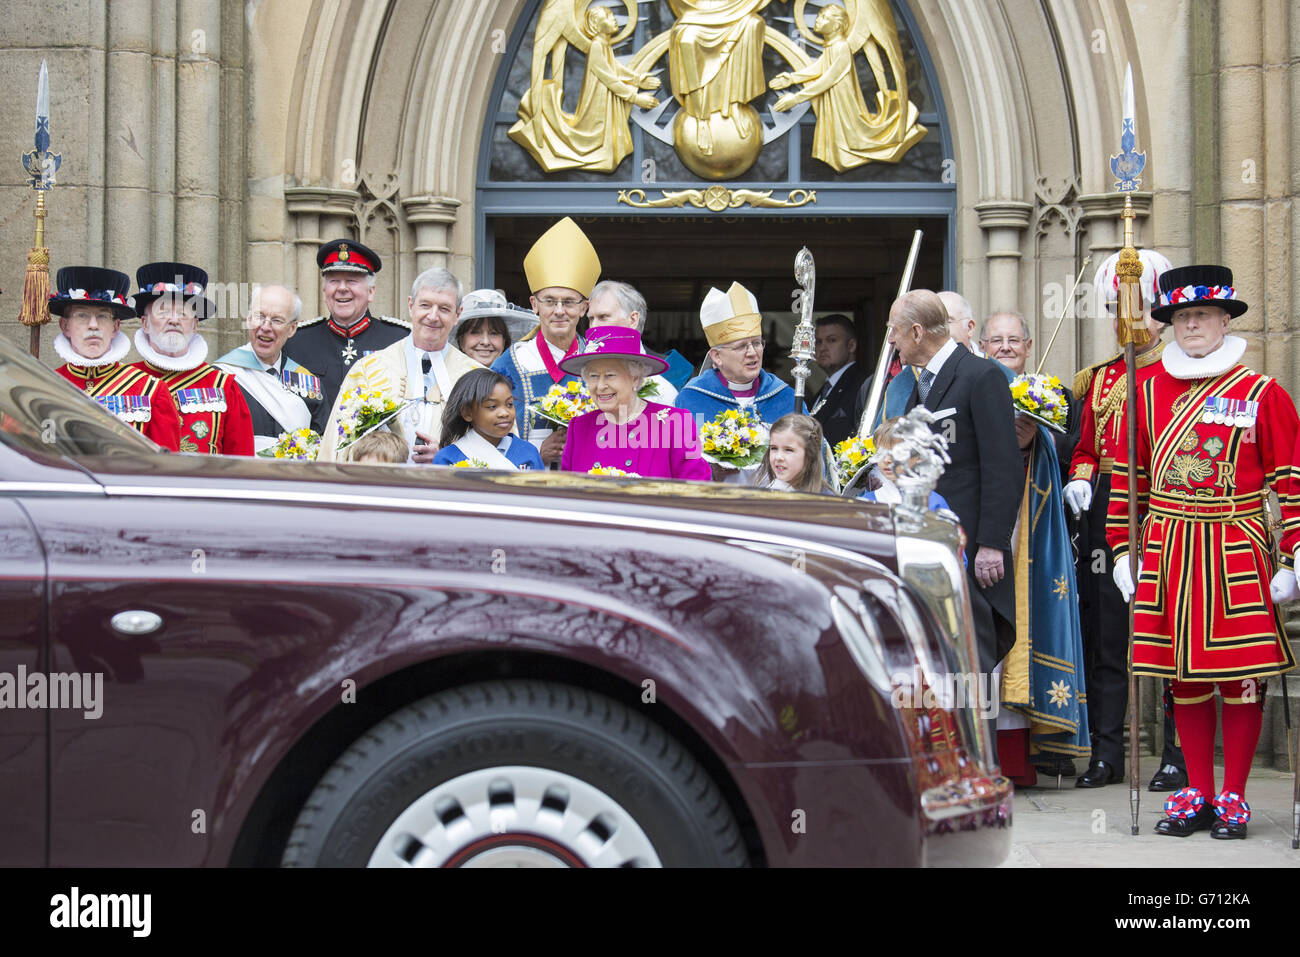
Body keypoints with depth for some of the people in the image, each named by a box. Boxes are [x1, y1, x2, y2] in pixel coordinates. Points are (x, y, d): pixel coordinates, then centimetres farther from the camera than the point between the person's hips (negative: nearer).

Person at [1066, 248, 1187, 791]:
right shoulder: (1100, 379, 17)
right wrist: (1081, 479, 2)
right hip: (1105, 515, 5)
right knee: (1105, 633, 6)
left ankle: (1178, 756, 6)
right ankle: (1105, 753, 13)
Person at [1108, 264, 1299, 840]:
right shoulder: (1147, 390, 8)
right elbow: (1126, 476, 12)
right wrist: (1123, 550, 9)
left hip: (1237, 550, -3)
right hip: (1167, 549, 3)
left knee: (1243, 675, 0)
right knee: (1183, 675, 7)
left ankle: (1233, 798, 9)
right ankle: (1198, 795, 16)